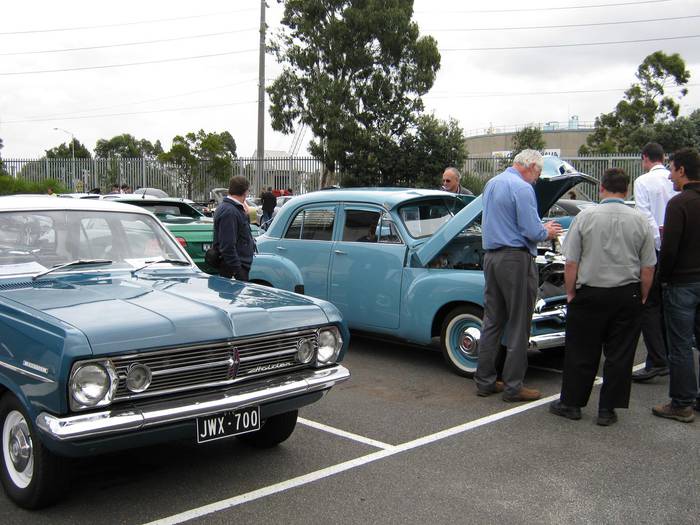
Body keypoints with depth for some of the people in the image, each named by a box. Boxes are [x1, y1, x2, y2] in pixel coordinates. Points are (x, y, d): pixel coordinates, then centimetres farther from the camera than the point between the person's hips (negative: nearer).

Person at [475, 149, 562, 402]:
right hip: (516, 259, -8)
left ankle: (485, 381, 17)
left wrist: (540, 226, 24)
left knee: (492, 321, 13)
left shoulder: (491, 184, 15)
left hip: (491, 256, 8)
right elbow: (531, 232, -18)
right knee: (518, 325, 0)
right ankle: (513, 387, 6)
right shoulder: (523, 189, -13)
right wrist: (547, 232, 5)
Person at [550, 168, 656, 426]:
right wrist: (642, 296, 12)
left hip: (590, 294, -1)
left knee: (581, 352, 9)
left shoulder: (585, 216, -7)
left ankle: (570, 403, 19)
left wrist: (570, 293, 3)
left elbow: (571, 263, -8)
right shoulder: (640, 220, -2)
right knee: (620, 354, 9)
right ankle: (607, 410, 14)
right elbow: (648, 268, 0)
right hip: (628, 296, 2)